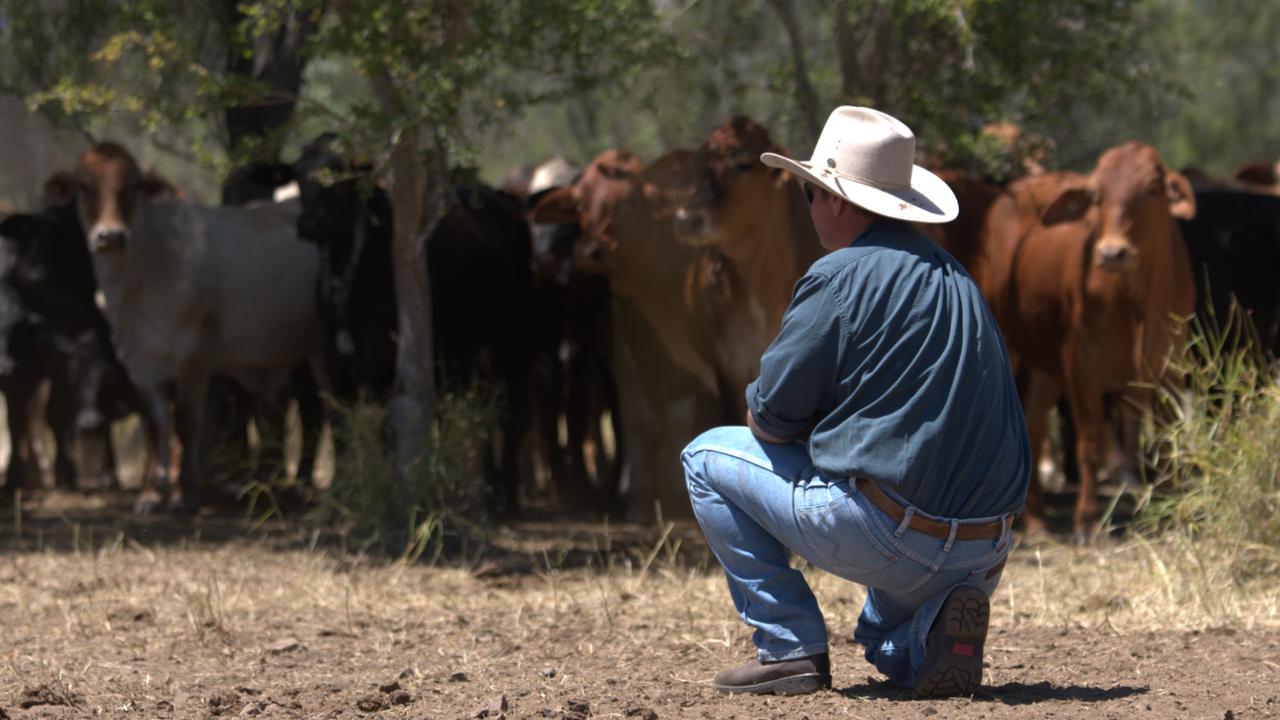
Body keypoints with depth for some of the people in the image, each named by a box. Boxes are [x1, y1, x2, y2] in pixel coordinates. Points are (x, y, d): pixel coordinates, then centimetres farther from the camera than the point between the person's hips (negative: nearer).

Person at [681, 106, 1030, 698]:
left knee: (708, 458, 12)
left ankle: (790, 647, 6)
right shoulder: (956, 277, 15)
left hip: (887, 535, -7)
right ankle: (927, 623, 7)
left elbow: (771, 420, -5)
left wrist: (763, 412, 17)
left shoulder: (840, 277, -9)